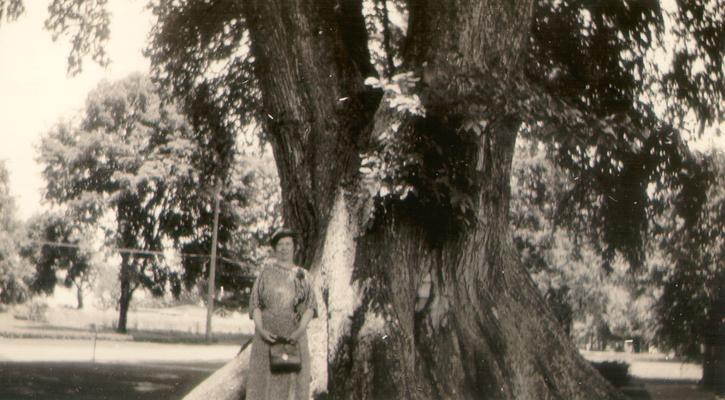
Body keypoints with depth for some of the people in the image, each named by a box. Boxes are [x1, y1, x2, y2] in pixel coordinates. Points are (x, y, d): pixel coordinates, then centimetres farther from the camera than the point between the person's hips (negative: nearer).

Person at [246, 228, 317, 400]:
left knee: (293, 379, -4)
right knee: (265, 379, -3)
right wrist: (260, 329, -13)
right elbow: (255, 303, 3)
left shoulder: (302, 275, 11)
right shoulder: (266, 273, 9)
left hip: (294, 336, 1)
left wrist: (300, 330, -14)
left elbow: (311, 306, 2)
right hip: (268, 334, 0)